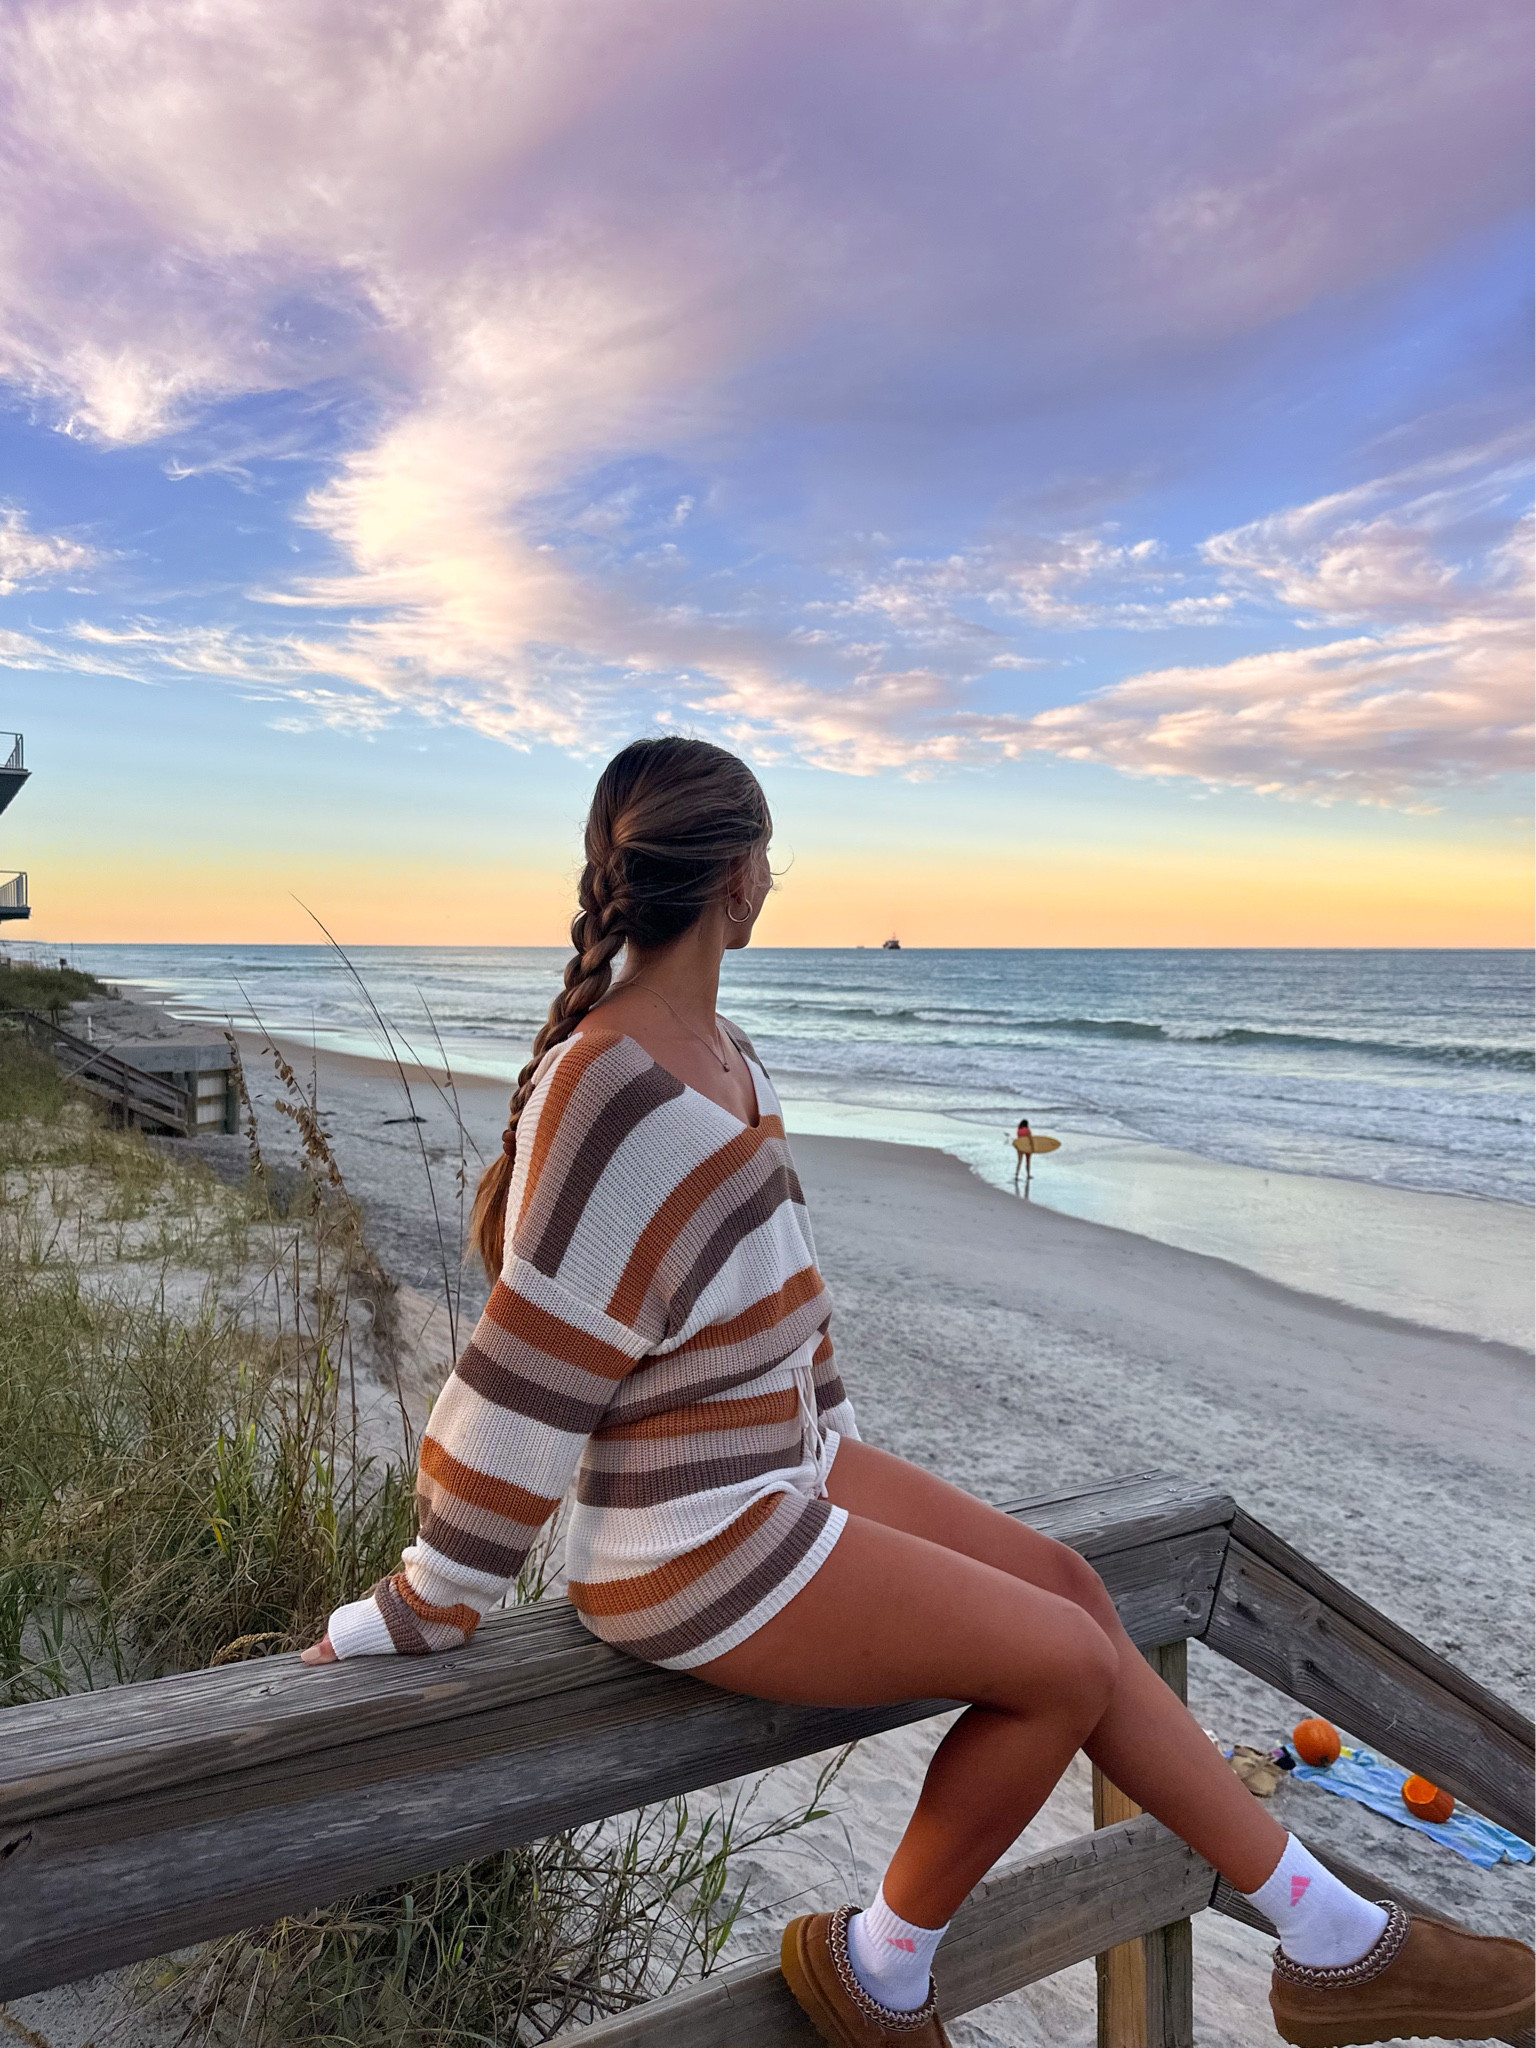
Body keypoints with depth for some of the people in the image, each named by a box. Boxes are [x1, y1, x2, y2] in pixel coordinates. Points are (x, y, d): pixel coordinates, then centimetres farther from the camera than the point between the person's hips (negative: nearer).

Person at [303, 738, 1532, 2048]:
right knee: (1065, 1663, -2)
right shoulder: (614, 1100, -27)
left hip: (783, 1465, 9)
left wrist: (835, 1451, 18)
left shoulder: (720, 1054, 2)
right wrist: (420, 1609, -10)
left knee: (1066, 1581, 10)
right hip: (691, 1547, -9)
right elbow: (528, 1376, -21)